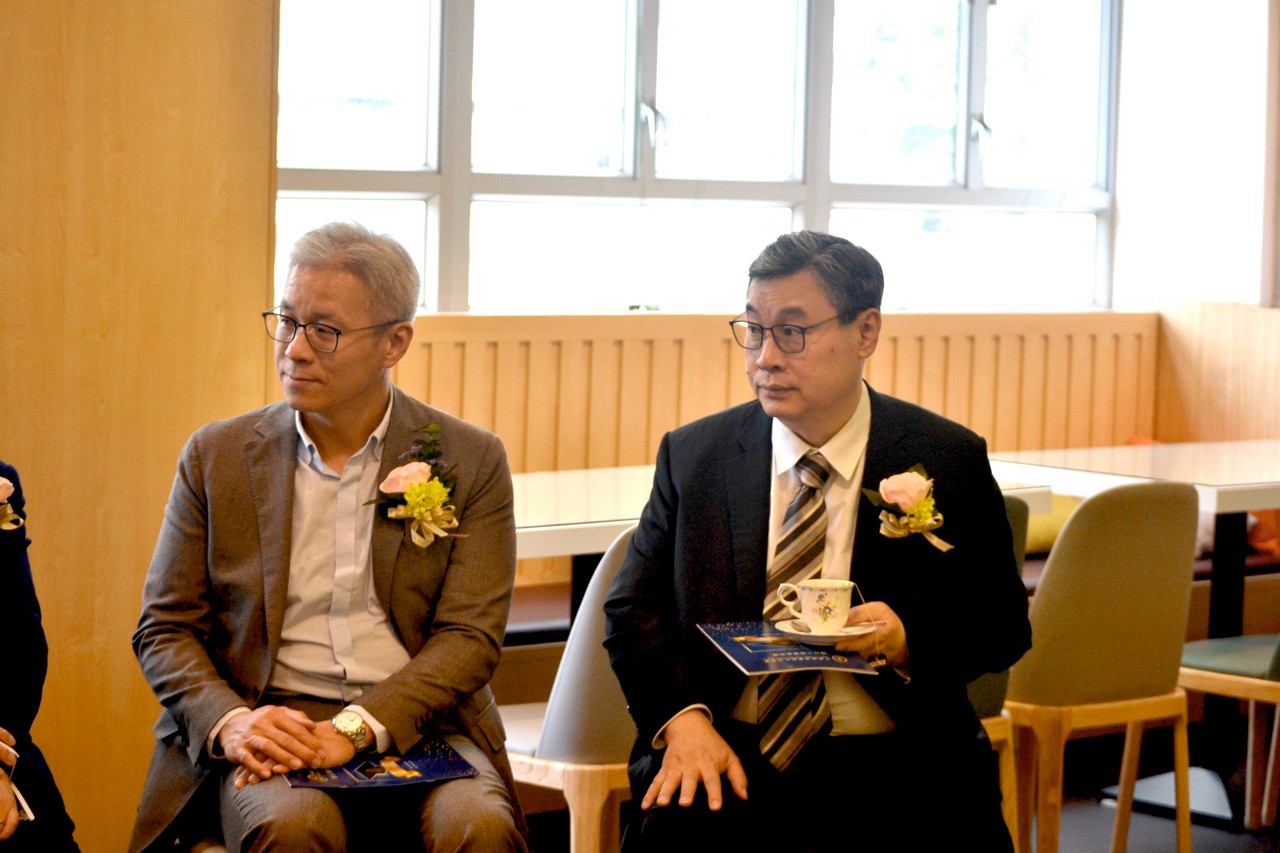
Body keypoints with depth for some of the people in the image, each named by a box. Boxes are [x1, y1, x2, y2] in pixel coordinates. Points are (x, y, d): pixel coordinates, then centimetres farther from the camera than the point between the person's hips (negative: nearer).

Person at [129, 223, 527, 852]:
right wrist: (231, 721, -13)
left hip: (414, 724, 1)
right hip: (271, 726, 0)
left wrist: (353, 729, -18)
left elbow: (469, 635, -2)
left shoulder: (471, 462, 5)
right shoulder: (216, 457, 9)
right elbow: (165, 629, 8)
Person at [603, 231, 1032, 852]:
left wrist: (906, 640, -16)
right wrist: (682, 718, -10)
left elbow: (1003, 624, 6)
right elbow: (632, 608, 8)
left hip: (896, 763, 0)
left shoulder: (948, 460, 3)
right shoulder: (693, 455, 8)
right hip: (733, 756, 0)